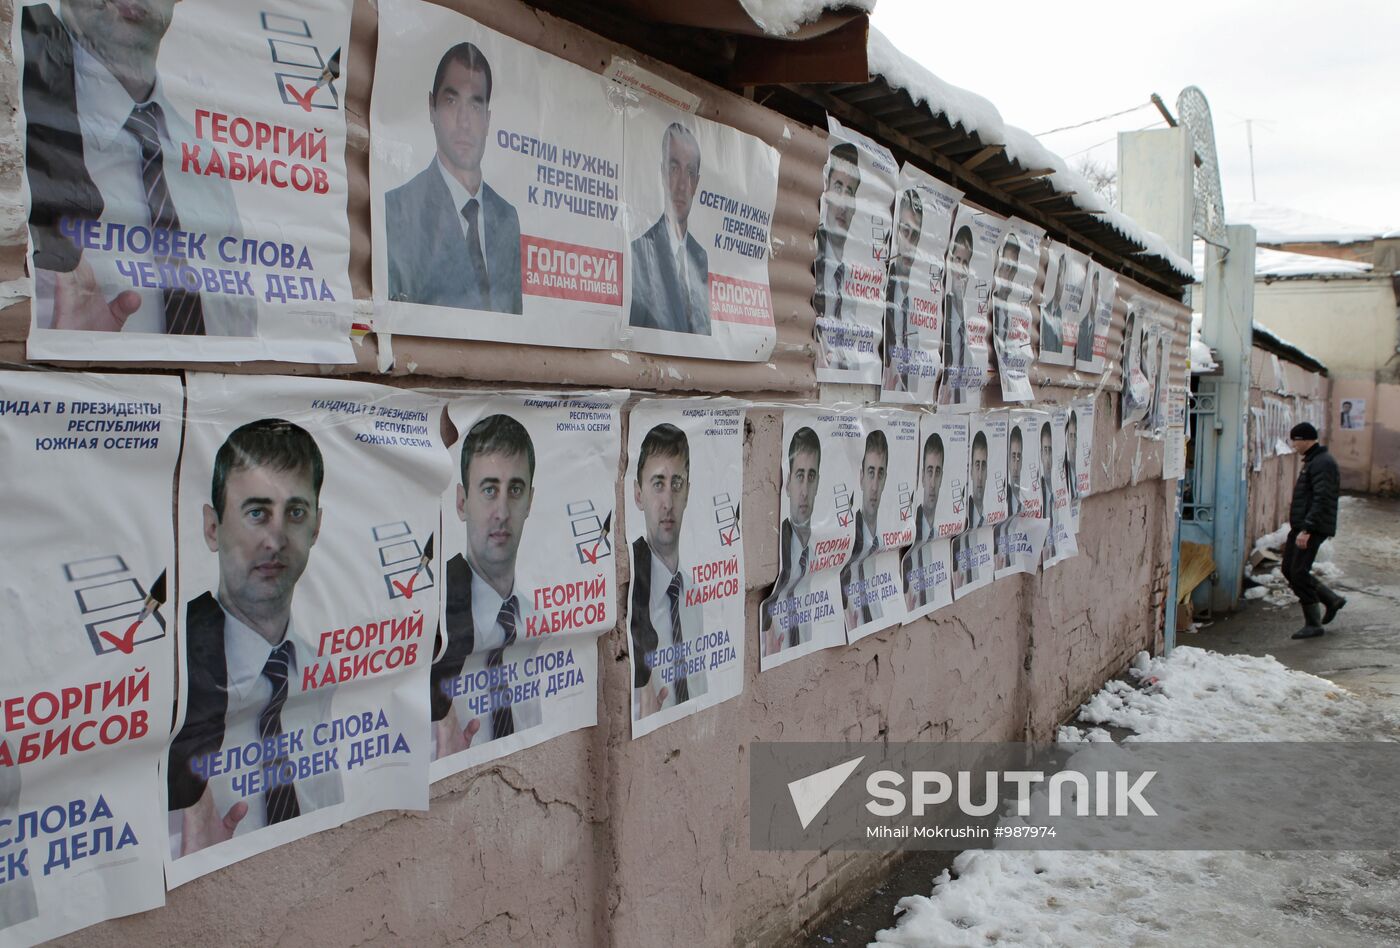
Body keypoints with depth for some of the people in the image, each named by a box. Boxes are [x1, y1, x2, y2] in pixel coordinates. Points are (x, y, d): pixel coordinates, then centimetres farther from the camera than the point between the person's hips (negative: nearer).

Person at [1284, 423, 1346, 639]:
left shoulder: (1323, 463, -15)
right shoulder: (1311, 461, 18)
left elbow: (1321, 500, -22)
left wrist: (1307, 529, -26)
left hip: (1312, 529, -10)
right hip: (1301, 526, 10)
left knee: (1298, 573, -8)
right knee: (1289, 570, 12)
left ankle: (1313, 624, 2)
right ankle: (1332, 599, 24)